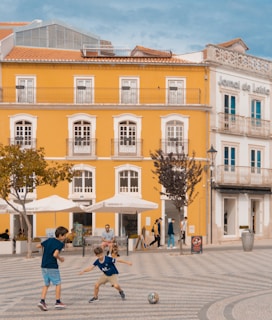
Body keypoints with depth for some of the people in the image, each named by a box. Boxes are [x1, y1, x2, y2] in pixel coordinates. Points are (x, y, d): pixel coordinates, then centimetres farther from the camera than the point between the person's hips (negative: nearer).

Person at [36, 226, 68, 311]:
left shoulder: (49, 240, 8)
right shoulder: (60, 244, -11)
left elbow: (38, 246, 13)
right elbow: (55, 254, -25)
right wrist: (60, 258, -6)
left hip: (44, 266, 7)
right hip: (52, 266, -7)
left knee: (46, 284, 15)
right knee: (58, 283, 8)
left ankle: (42, 301, 3)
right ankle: (58, 302, 12)